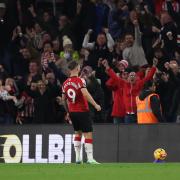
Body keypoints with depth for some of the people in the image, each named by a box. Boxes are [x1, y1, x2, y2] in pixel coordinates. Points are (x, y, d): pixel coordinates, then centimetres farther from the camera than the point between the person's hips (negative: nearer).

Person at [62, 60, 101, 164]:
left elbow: (64, 99, 14)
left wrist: (68, 112, 24)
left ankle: (77, 157, 13)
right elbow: (85, 94, -26)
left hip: (72, 112, 6)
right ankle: (90, 158, -11)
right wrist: (95, 105, -25)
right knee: (88, 134, -4)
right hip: (82, 111, -6)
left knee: (78, 133, 18)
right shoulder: (80, 81, -13)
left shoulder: (65, 83, 7)